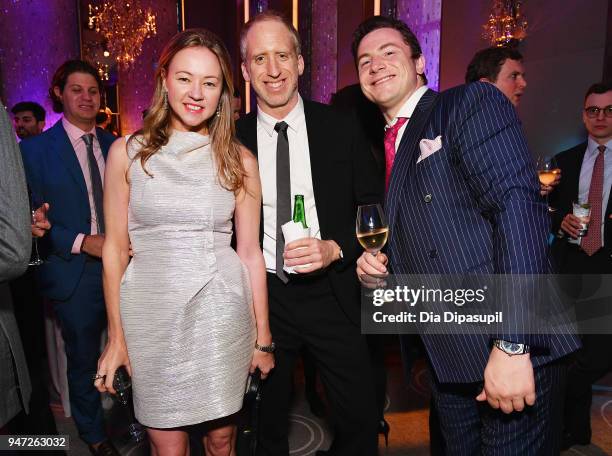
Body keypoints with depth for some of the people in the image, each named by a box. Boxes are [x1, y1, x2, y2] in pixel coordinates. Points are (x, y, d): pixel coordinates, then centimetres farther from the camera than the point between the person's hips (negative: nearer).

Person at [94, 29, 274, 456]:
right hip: (152, 315, 0)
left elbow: (250, 253, 2)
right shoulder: (128, 152, -1)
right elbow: (115, 247, 2)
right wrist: (116, 336, 2)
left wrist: (263, 337, 4)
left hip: (221, 314, 1)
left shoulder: (240, 161, 0)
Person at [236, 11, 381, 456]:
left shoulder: (340, 129, -3)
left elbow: (373, 209, 0)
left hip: (331, 293, 0)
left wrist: (336, 248, -17)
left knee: (361, 420, 5)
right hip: (263, 297, 1)